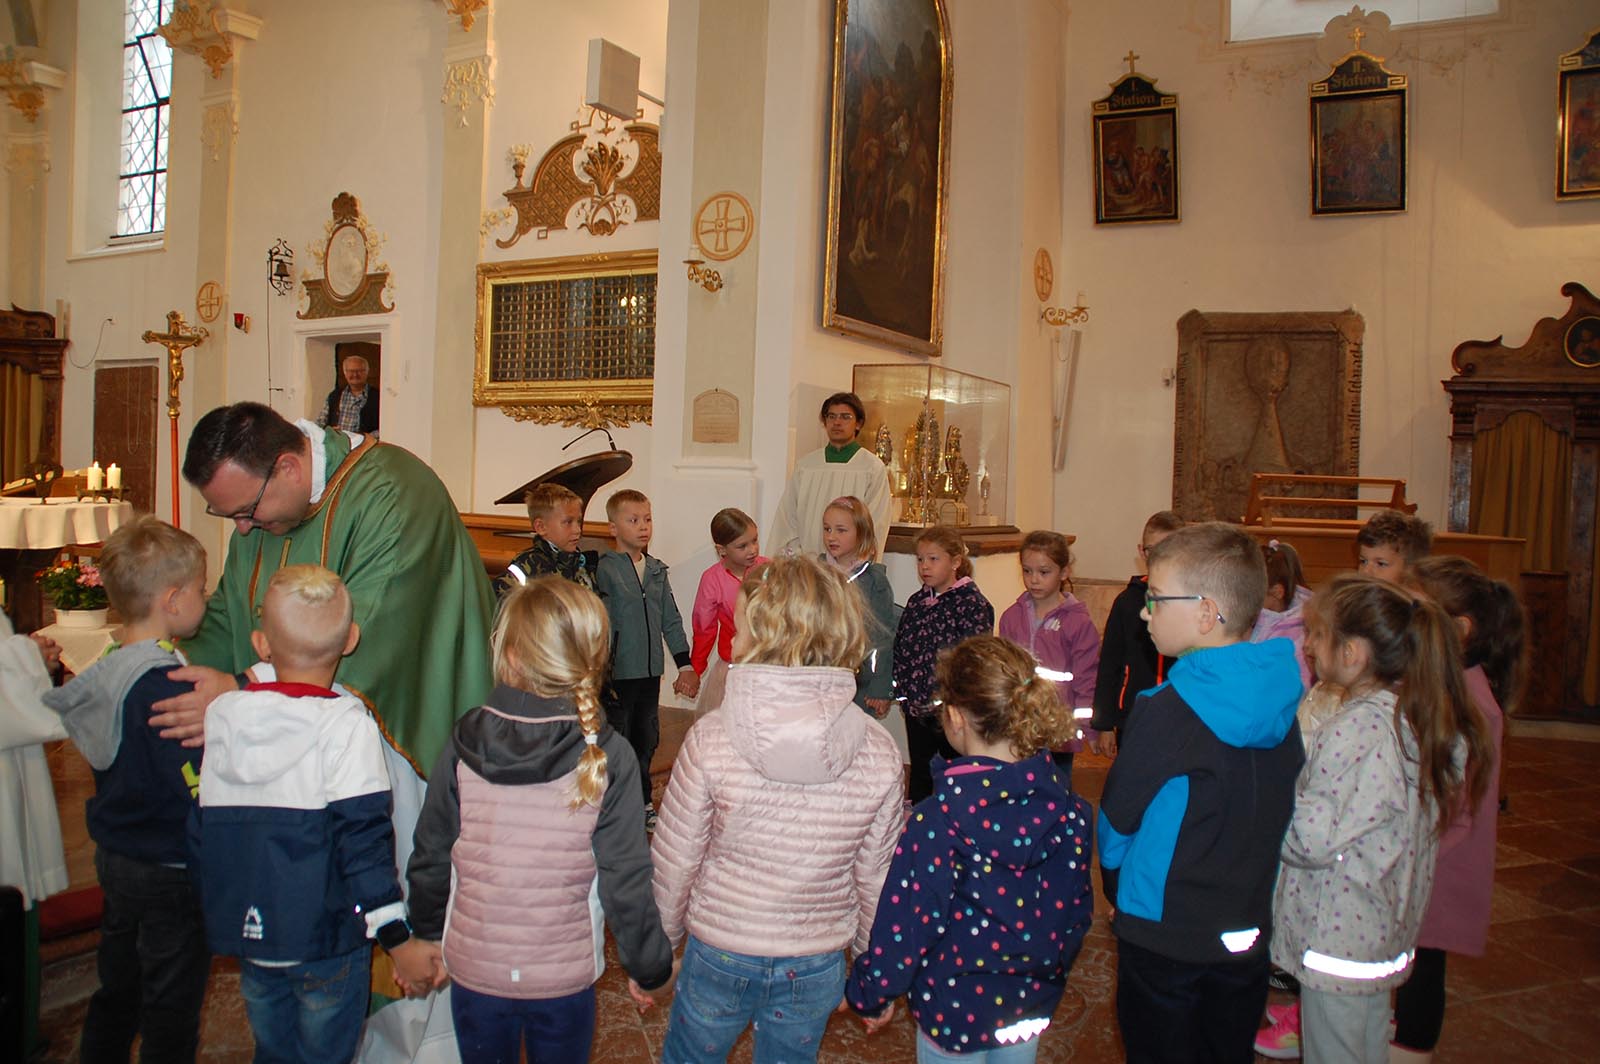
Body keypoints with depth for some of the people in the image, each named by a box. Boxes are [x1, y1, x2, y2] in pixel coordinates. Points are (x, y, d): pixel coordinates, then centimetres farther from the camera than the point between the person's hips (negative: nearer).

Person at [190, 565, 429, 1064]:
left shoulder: (220, 717, -2)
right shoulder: (345, 724, -17)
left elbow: (200, 829, 7)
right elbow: (363, 840, -19)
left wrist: (219, 910, 21)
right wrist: (397, 938, -11)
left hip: (247, 933, 5)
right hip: (326, 943, -4)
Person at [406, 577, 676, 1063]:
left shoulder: (464, 745, -13)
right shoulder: (608, 758, -18)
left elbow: (431, 857, -2)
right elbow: (626, 879, -14)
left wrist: (430, 934, 16)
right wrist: (649, 968, 1)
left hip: (473, 968, 1)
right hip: (566, 975, -1)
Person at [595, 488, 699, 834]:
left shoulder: (657, 569, 8)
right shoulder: (605, 569, -11)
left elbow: (671, 621, 12)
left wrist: (685, 664, 9)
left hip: (650, 672, 6)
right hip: (618, 673, -6)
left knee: (646, 740, 17)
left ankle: (643, 803, 33)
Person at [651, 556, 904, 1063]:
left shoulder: (711, 740, -22)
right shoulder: (878, 752, -15)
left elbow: (674, 864, -12)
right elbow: (875, 876, -6)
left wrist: (662, 938, 6)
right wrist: (867, 956, 11)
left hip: (719, 959, -2)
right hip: (816, 969, 2)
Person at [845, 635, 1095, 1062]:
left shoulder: (938, 819, -26)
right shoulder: (1068, 808, -12)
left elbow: (905, 925, -19)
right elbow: (1076, 910, 0)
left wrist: (869, 993, -2)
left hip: (956, 1010, -4)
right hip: (1033, 1005, 4)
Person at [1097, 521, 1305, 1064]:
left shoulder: (1164, 713, -24)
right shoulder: (1285, 701, -6)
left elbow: (1116, 816, -13)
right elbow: (1281, 813, 5)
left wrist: (1116, 882, 7)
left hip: (1163, 936, -5)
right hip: (1249, 932, 6)